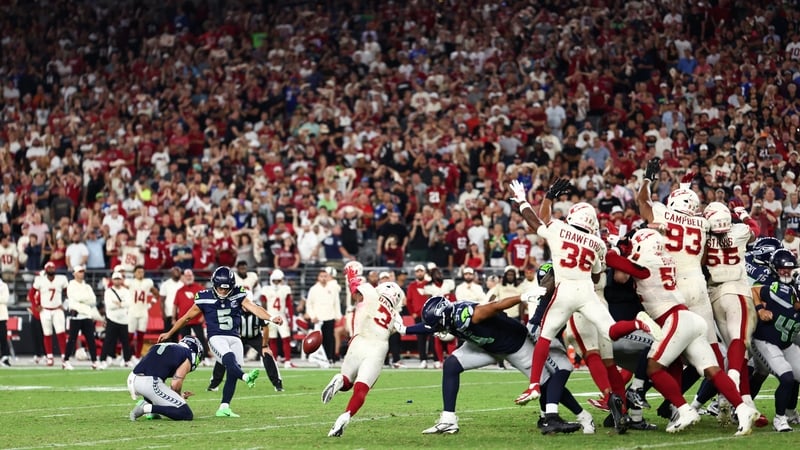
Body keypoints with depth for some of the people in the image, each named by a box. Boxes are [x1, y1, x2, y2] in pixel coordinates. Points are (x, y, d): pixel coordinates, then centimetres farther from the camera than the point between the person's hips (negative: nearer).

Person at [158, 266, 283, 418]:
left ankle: (224, 408, 2)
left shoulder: (238, 295, 2)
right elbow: (187, 317, 9)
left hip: (234, 338, 3)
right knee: (229, 358, -32)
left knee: (232, 373, -3)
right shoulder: (205, 298, -2)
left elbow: (254, 308, -13)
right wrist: (169, 333, 17)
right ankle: (246, 377, -57)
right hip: (216, 337, -3)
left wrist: (271, 318, -31)